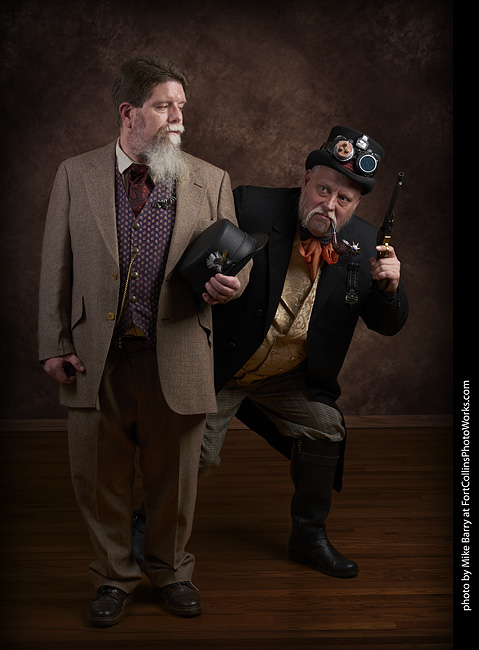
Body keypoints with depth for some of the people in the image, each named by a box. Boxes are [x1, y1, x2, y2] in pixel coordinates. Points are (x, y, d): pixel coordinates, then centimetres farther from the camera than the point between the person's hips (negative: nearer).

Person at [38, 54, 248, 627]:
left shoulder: (210, 182, 4)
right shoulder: (75, 176, 4)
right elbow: (56, 265, 4)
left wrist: (229, 283, -17)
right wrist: (54, 344, -1)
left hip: (177, 359, 0)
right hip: (96, 360, 0)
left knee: (174, 477, 13)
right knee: (99, 477, 11)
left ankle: (169, 570, 37)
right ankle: (114, 576, 33)